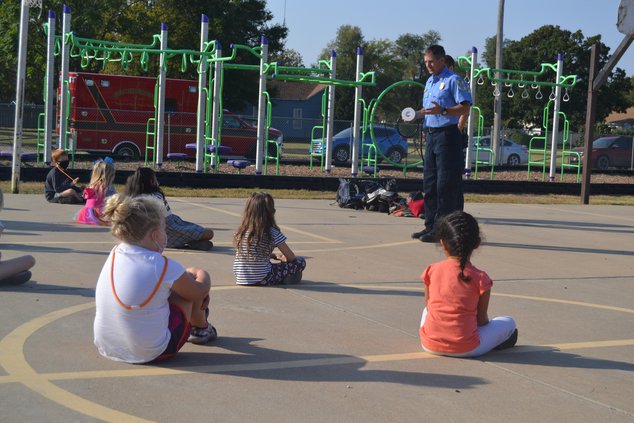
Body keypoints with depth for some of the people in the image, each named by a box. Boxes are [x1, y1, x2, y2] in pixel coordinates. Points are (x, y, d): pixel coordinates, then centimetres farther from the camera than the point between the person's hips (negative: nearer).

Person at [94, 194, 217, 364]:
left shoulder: (115, 254, -2)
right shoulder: (163, 267, -21)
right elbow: (199, 292, -2)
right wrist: (203, 277, 18)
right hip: (151, 354, -6)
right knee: (189, 281, 9)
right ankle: (201, 329, 34)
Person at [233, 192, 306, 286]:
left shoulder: (240, 232, 0)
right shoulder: (272, 233, -14)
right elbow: (291, 257, -3)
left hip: (241, 279, 6)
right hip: (262, 280, -6)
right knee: (300, 262, 4)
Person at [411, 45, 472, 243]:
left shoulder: (454, 80, -8)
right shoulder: (430, 82, 19)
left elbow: (465, 108, -15)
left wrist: (442, 111, -28)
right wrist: (417, 114, 9)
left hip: (447, 135, -9)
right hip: (431, 135, 9)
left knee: (446, 185, -7)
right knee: (429, 183, 10)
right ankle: (430, 225, 17)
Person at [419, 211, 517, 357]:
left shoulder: (431, 271, -2)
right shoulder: (480, 278, -8)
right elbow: (481, 319, -1)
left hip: (430, 345, 0)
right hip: (465, 349, 0)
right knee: (508, 322, 20)